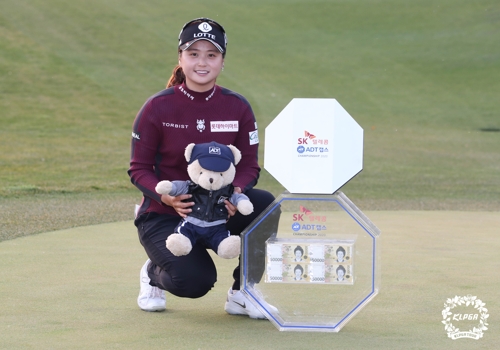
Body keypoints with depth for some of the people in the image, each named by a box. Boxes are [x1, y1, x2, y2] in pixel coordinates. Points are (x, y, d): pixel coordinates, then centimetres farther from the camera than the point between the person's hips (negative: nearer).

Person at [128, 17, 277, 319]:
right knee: (195, 280, -27)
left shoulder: (238, 107, -2)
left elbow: (250, 165, -1)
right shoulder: (158, 107, -9)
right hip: (164, 214, -3)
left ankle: (241, 294, -8)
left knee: (264, 204, -28)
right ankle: (155, 273, 13)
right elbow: (139, 169, -7)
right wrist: (167, 196, -28)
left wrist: (237, 190, -25)